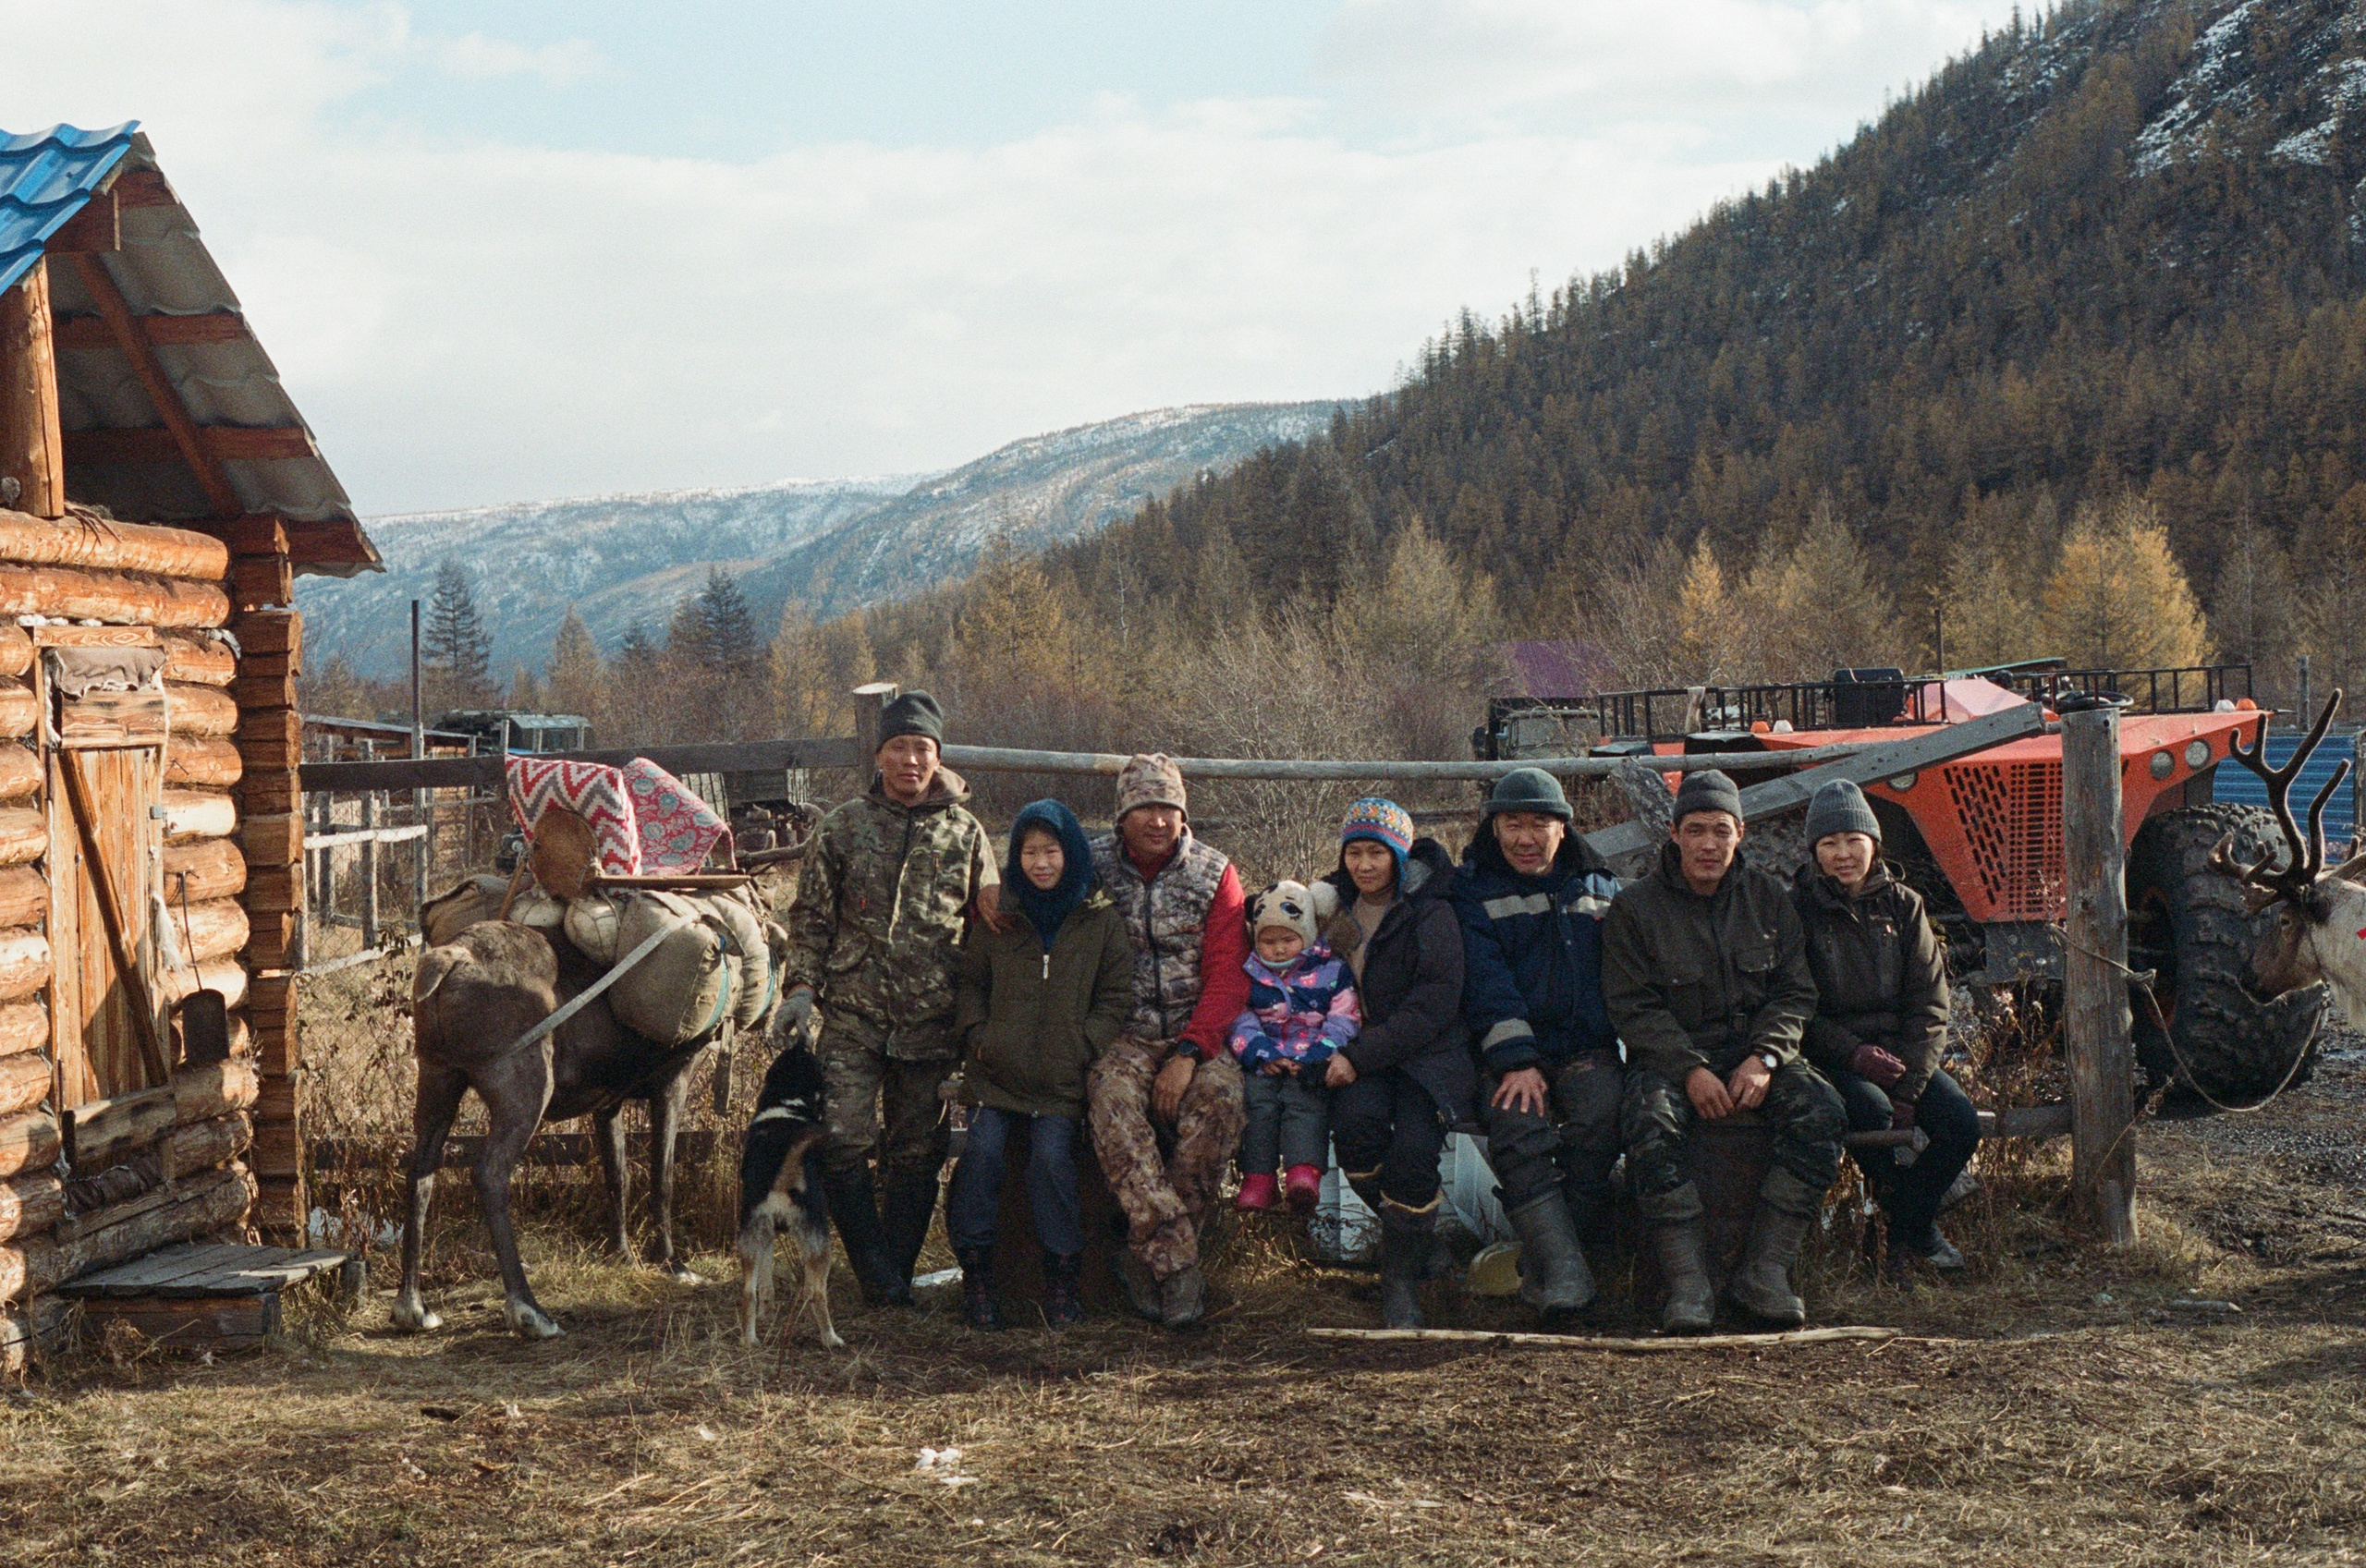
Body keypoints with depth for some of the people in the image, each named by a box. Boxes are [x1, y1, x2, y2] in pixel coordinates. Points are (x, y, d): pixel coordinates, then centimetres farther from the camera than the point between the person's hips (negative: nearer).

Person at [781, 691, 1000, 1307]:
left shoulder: (964, 832, 7)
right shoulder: (843, 826, 6)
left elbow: (992, 924, 12)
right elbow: (811, 914, 10)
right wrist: (803, 985, -3)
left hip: (930, 1023, 1)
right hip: (852, 1017, -1)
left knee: (917, 1155, 6)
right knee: (841, 1144, -11)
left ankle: (896, 1275, 17)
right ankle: (881, 1278, 0)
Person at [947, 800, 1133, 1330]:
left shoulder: (1101, 921, 7)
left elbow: (1115, 998, 8)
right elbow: (971, 981, 17)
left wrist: (1082, 1047, -6)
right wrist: (976, 1034, 0)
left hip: (1062, 1081, -1)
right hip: (996, 1070, 1)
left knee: (1052, 1156, -19)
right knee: (982, 1151, -18)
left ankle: (1061, 1275, -5)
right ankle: (975, 1270, -5)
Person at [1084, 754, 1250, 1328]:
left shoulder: (1214, 873, 5)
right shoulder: (1092, 867, 5)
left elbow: (1228, 975, -1)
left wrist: (1189, 1053, -15)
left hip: (1196, 1032, 1)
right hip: (1123, 1035, 0)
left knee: (1220, 1096, -32)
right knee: (1112, 1097, -34)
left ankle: (1148, 1255, -19)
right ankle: (1178, 1261, -34)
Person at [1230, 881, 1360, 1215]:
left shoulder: (1331, 973, 10)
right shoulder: (1248, 975, 16)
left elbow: (1343, 1021, 3)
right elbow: (1239, 1020, 7)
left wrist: (1317, 1058, -13)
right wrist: (1260, 1052, -11)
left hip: (1309, 1064, -2)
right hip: (1263, 1062, 2)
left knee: (1306, 1101, -28)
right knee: (1256, 1099, -25)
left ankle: (1304, 1171, -43)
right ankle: (1257, 1177, -25)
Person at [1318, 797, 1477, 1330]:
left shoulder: (1431, 913, -5)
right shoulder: (1331, 904, 11)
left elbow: (1433, 1008, -13)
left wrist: (1360, 1057, -19)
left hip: (1428, 1053, -3)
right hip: (1357, 1054, 3)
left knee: (1414, 1146, -28)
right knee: (1356, 1118, -30)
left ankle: (1401, 1274, -9)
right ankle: (1416, 1229, -7)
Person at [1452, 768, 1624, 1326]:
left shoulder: (1598, 887, 19)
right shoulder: (1473, 891, 8)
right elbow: (1485, 980, -5)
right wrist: (1516, 1062, -18)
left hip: (1587, 1049, 2)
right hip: (1509, 1054, -2)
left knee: (1599, 1118, -29)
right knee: (1518, 1126, -31)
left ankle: (1542, 1260, -20)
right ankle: (1563, 1277, -37)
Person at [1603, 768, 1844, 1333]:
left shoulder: (1768, 896, 9)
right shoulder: (1636, 906, 0)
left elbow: (1795, 992, 7)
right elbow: (1633, 1006, -5)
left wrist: (1765, 1058, -12)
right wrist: (1691, 1071, -19)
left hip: (1757, 1048, 3)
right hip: (1671, 1054, -2)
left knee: (1821, 1111, -26)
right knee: (1650, 1122, -35)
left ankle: (1763, 1272, -21)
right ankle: (1688, 1282, -30)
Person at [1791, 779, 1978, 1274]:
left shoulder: (1902, 906, 7)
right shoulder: (1798, 910, -2)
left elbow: (1929, 1004, 3)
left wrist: (1909, 1087, -10)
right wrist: (1854, 1053, -21)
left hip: (1897, 1051, 4)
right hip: (1830, 1056, -4)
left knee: (1961, 1123, -20)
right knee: (1871, 1111, -33)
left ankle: (1908, 1226, 2)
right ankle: (1916, 1228, -8)